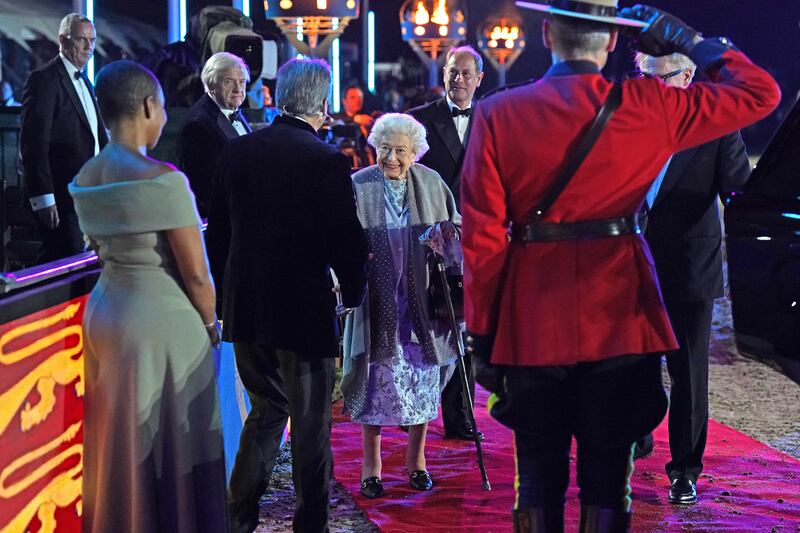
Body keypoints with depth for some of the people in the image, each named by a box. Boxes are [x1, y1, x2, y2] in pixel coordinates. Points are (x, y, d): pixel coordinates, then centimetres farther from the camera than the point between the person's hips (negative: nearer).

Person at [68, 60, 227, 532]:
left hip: (105, 311, 8)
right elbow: (196, 272, -16)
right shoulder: (162, 179, -19)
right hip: (163, 320, -8)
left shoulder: (87, 177, 4)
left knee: (119, 445, 19)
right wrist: (211, 323, 0)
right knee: (170, 446, 5)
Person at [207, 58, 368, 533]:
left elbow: (219, 228, 9)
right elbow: (347, 240, -13)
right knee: (311, 423, 8)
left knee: (267, 407, 21)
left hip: (245, 309, 6)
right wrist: (353, 292, 5)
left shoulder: (240, 150, 2)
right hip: (305, 310, -6)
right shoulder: (328, 162, -15)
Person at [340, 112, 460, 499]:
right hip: (376, 304, -2)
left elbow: (456, 227, 14)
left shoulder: (431, 184, 2)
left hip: (421, 303, 2)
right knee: (375, 380, 3)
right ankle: (371, 464, 17)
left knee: (423, 377, 8)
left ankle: (416, 458, 25)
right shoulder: (356, 187, -4)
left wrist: (448, 235, -7)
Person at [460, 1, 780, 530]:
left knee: (539, 484, 12)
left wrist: (482, 336, 3)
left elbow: (482, 239, -4)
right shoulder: (649, 107, -4)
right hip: (618, 322, 0)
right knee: (607, 485, 7)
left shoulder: (497, 115, -4)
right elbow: (759, 92, 6)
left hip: (531, 323, 1)